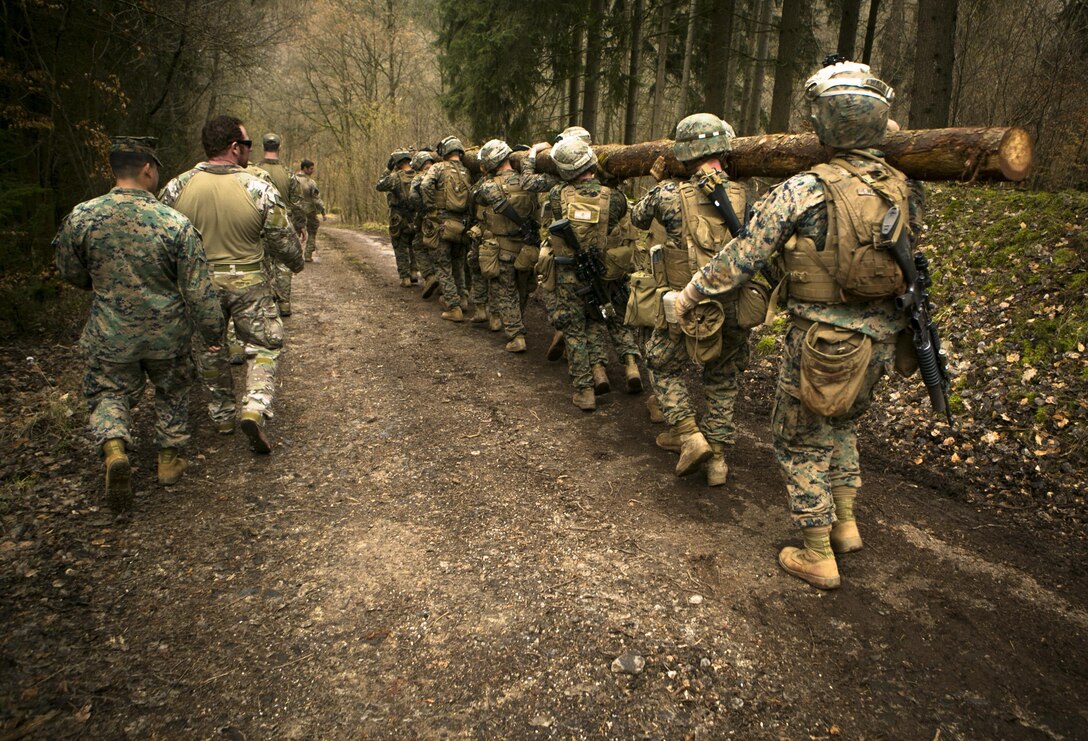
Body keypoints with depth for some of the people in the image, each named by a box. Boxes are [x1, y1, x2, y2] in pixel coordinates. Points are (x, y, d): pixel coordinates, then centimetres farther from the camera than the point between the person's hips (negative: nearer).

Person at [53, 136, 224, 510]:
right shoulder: (175, 223, -16)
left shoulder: (81, 217, -9)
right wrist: (213, 332, -1)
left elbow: (71, 273, 7)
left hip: (110, 334, 1)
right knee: (172, 391, 21)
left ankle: (114, 447, -9)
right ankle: (170, 458, 29)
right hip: (167, 333, 0)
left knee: (109, 393, 17)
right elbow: (199, 290, -14)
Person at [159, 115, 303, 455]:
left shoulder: (177, 187, -5)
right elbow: (284, 242, -6)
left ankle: (222, 415, 31)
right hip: (248, 284, -3)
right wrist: (297, 263, 15)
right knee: (265, 346, 11)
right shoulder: (259, 190, -14)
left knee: (209, 350, 20)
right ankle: (255, 409, -8)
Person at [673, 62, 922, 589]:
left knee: (801, 443, 11)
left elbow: (743, 256, -13)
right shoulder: (902, 190, 0)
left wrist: (689, 295, -2)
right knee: (842, 425, 29)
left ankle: (818, 558, 20)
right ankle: (845, 523, 35)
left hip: (823, 343, -6)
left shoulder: (803, 191, -17)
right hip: (880, 341, 6)